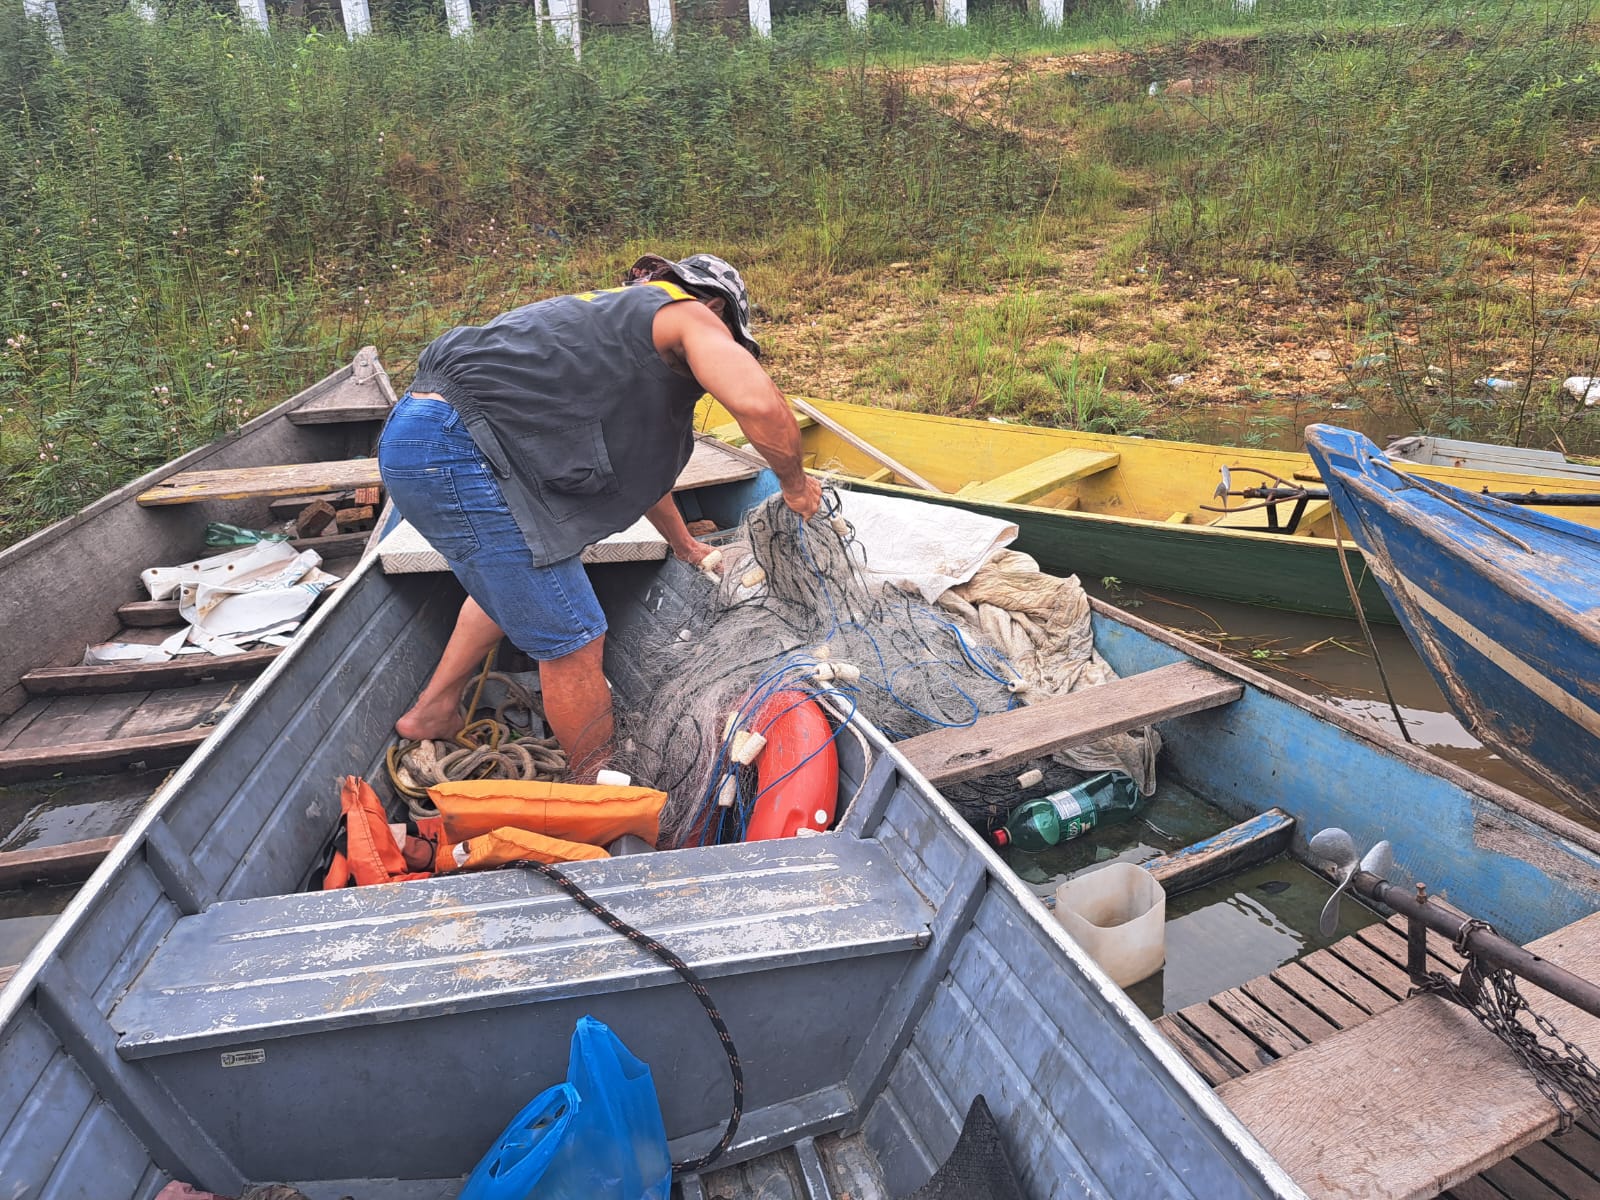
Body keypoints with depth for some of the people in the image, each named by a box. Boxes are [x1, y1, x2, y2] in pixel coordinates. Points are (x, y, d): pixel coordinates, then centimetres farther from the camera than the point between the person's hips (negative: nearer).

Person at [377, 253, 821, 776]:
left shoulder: (615, 315, 31)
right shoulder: (689, 314, 3)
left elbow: (636, 459, 41)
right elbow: (758, 404, -18)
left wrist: (685, 546, 49)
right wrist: (795, 484, 1)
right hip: (459, 451, -11)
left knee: (511, 584, 33)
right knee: (574, 641, -1)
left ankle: (431, 714, 44)